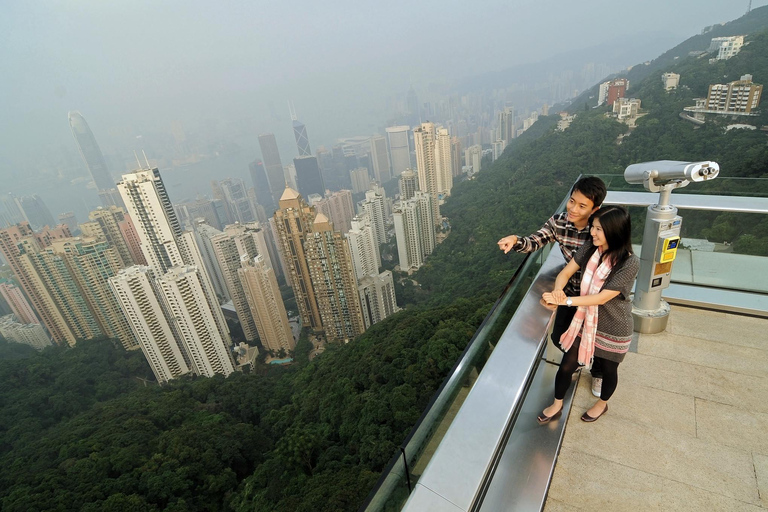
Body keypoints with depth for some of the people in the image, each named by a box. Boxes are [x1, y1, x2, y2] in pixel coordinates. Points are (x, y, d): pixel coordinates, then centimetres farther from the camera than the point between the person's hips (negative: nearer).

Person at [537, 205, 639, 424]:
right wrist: (557, 291, -29)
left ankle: (602, 403, 52)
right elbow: (565, 273, -8)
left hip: (612, 330, -4)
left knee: (608, 369, 22)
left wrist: (565, 300, -31)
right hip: (585, 321, 4)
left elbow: (602, 298, -27)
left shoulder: (629, 263, -26)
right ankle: (557, 404, 36)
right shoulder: (590, 248, -11)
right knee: (567, 365, 12)